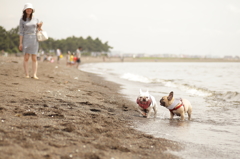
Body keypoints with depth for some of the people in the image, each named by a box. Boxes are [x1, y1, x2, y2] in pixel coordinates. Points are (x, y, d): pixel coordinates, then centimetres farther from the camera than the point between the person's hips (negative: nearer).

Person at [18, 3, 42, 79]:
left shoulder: (35, 19, 9)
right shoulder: (22, 20, 3)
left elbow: (39, 30, 15)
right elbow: (21, 32, 1)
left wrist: (40, 26, -8)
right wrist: (20, 43, -5)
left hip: (34, 39, 2)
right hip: (26, 39, -2)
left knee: (34, 58, -3)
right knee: (26, 57, -5)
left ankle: (34, 75, -4)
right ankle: (27, 75, -4)